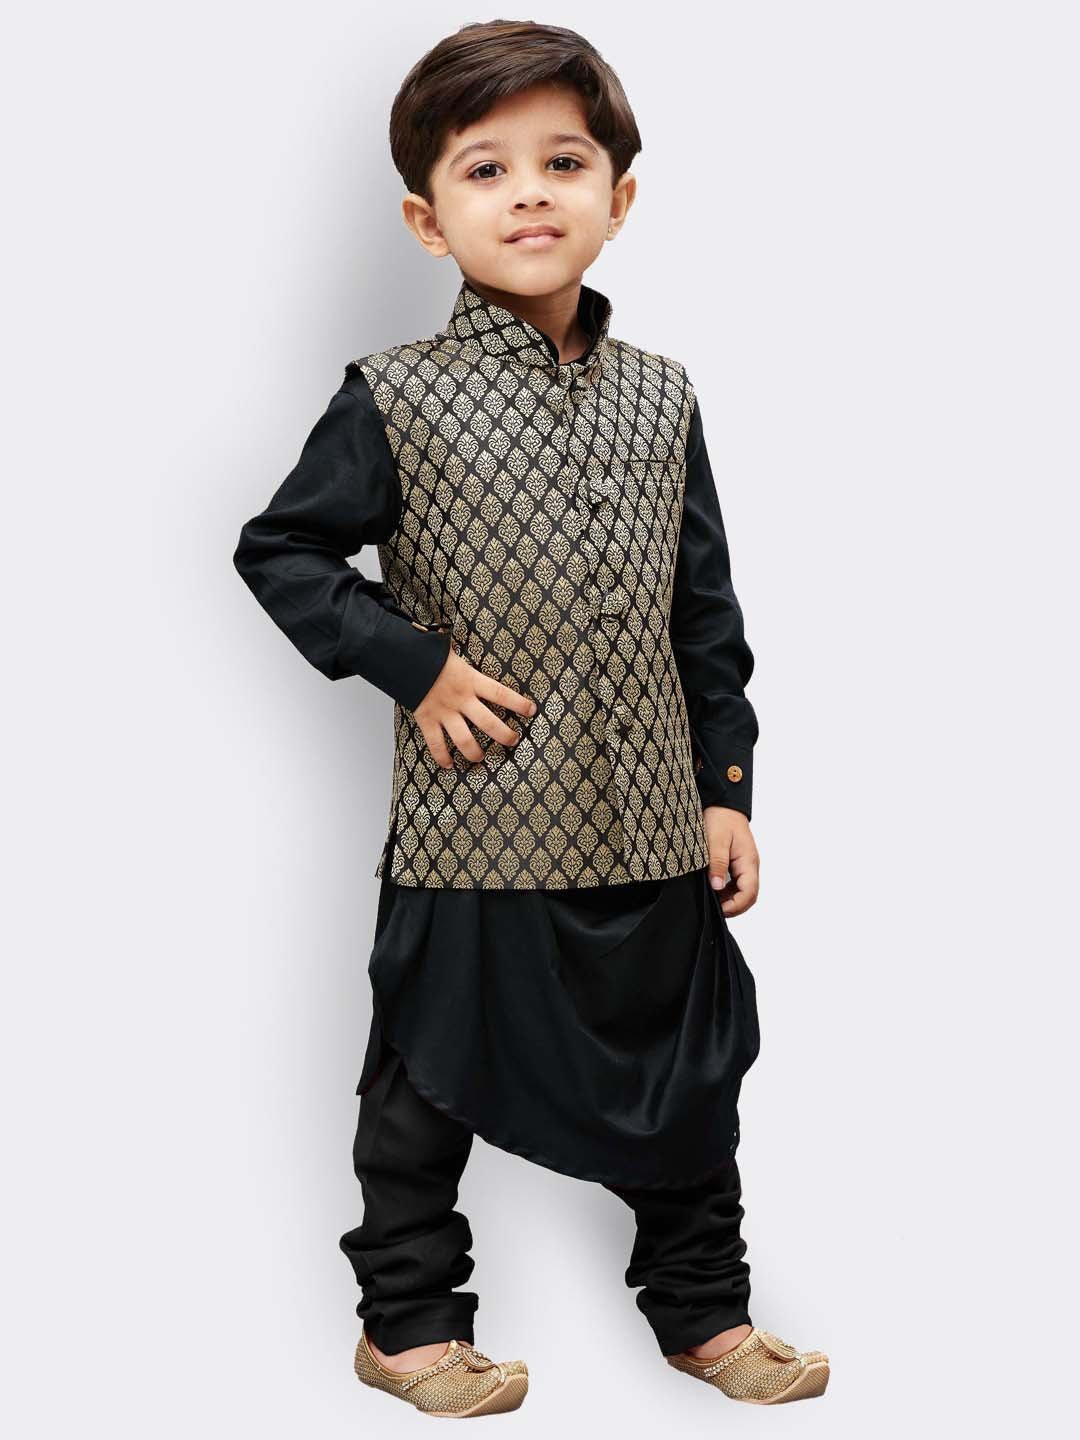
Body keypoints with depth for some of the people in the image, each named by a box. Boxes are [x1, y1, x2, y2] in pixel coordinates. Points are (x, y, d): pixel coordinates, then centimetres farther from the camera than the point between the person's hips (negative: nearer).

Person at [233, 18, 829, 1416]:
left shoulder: (660, 397, 4)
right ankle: (408, 1318, 30)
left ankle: (702, 1303, 34)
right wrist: (415, 665, -13)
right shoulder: (396, 399, -9)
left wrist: (726, 786, 6)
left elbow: (705, 611, 8)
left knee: (688, 1074, 15)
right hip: (472, 829, -4)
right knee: (432, 1086, 10)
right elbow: (279, 551, -3)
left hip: (653, 826, 4)